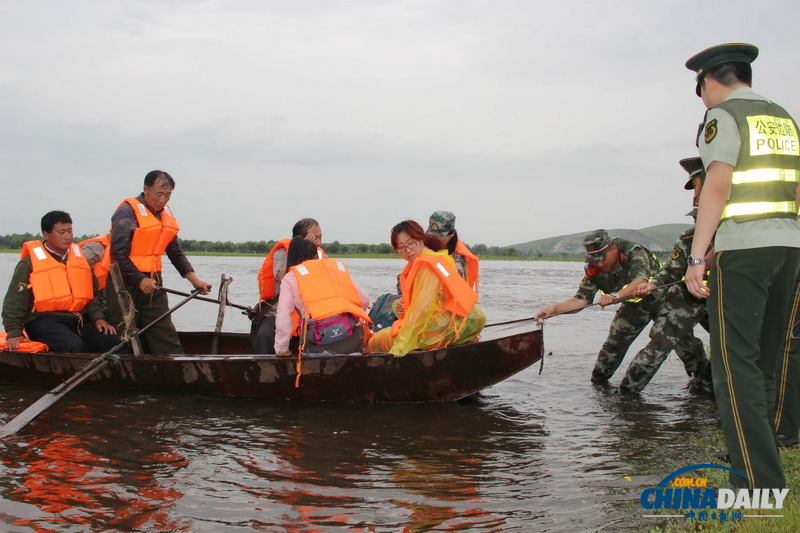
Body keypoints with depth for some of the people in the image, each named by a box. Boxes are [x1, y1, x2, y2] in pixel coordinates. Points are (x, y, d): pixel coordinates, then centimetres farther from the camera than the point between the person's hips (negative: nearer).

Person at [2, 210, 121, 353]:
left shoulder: (80, 259, 20)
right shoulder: (29, 263, 6)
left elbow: (93, 293, 20)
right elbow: (15, 301, 2)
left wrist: (99, 317, 2)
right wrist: (14, 333, -10)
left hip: (80, 319, 5)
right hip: (44, 320, -5)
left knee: (113, 343, -20)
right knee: (74, 346, -35)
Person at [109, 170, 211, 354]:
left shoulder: (166, 214, 12)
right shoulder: (128, 211, -11)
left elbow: (175, 252, 16)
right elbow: (118, 254, -17)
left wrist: (194, 279, 7)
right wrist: (140, 280, -20)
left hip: (152, 283, 7)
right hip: (126, 284, -7)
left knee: (167, 338, 3)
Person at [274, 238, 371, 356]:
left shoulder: (290, 278, 14)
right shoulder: (337, 265, 22)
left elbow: (283, 319, 5)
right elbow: (364, 300, 20)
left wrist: (281, 350, 14)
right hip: (352, 338, 4)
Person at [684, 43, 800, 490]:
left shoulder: (723, 117, -3)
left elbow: (717, 187, -13)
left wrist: (697, 256, -14)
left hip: (743, 249, -8)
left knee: (735, 364, -9)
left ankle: (761, 486, -14)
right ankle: (762, 459, 21)